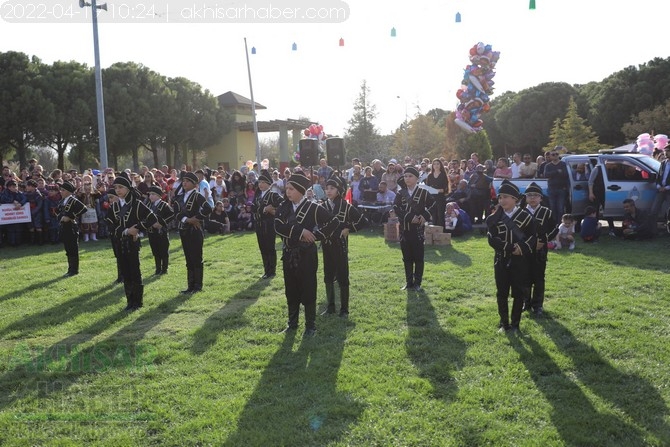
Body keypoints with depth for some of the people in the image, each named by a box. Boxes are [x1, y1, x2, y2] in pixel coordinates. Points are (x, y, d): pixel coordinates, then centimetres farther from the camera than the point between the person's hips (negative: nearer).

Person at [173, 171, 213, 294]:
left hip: (196, 231, -6)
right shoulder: (179, 198, 11)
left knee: (197, 258, -2)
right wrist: (187, 220, -15)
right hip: (184, 231, 6)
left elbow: (208, 209, -22)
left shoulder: (197, 196, -8)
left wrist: (196, 218, -16)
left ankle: (198, 285, 6)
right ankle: (191, 285, 15)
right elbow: (176, 213, 0)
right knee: (189, 259, 10)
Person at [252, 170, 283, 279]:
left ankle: (271, 271, 9)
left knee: (270, 248, 0)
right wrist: (264, 209, -13)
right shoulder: (257, 195, 11)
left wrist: (275, 211, -15)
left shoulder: (273, 195, -9)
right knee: (263, 249, 11)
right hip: (259, 225, 7)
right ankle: (266, 271, 20)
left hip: (269, 226, -6)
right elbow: (253, 208, 0)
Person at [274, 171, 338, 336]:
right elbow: (278, 227, -14)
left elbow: (334, 222, -9)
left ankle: (310, 326, 14)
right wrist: (300, 231, -21)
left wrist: (317, 235, -11)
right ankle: (292, 323, 27)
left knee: (308, 291, 3)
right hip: (288, 255, 4)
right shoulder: (283, 207, 2)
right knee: (291, 292, 13)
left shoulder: (313, 208, -9)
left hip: (306, 255, -4)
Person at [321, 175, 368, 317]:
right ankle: (331, 306, 22)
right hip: (326, 246, 5)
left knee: (342, 277, 2)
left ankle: (344, 309, 11)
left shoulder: (346, 206, -9)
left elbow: (363, 221, -9)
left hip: (340, 247, -4)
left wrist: (348, 229, -10)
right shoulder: (323, 206, 3)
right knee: (328, 277, 11)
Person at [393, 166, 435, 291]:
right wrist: (410, 218, -16)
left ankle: (417, 283, 10)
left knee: (418, 257, 2)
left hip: (418, 229, -2)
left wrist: (425, 216, -12)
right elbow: (396, 208, -6)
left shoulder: (423, 193, -2)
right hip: (404, 229, 3)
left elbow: (433, 205, -1)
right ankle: (409, 282, 16)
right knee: (407, 257, 8)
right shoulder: (400, 193, 5)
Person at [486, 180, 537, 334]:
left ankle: (515, 324, 16)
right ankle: (504, 323, 20)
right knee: (502, 293, 7)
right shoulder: (495, 217, -1)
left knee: (519, 294, 4)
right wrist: (509, 248, -19)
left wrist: (521, 249, -19)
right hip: (501, 261, 2)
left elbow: (532, 238, -3)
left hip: (520, 262, -1)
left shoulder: (525, 216, -4)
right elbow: (492, 239, -7)